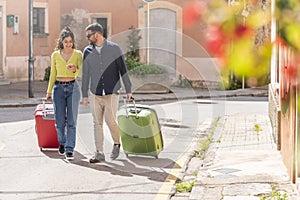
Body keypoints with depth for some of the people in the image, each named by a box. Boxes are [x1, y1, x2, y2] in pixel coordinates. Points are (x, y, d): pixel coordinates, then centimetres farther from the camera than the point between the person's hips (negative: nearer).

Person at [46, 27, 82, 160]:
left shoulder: (78, 54, 3)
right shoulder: (55, 55, 7)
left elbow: (81, 73, -4)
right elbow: (53, 74, 13)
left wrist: (75, 70, -26)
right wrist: (49, 91, 12)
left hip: (73, 87, -1)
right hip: (59, 88, 1)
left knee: (71, 120, -6)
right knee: (60, 120, 2)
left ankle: (69, 150, -3)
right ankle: (62, 143, 28)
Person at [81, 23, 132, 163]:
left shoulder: (114, 48, -1)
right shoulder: (87, 51, 7)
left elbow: (123, 69, 2)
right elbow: (85, 75, 11)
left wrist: (128, 90, -1)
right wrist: (84, 95, 9)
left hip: (112, 93, -3)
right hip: (95, 94, 3)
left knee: (110, 120, -12)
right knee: (97, 123, 1)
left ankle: (117, 143, 14)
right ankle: (99, 153, 7)